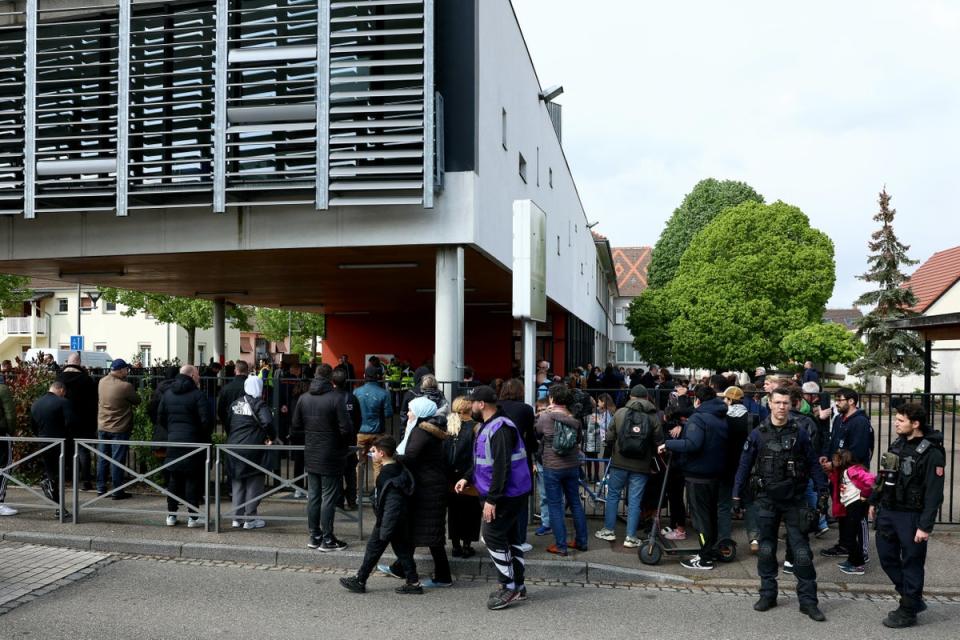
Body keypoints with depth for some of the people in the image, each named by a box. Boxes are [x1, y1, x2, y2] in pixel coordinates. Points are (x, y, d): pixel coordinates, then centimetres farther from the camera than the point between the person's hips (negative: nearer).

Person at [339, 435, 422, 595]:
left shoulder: (387, 474, -22)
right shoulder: (400, 468, 5)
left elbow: (392, 503, -25)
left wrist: (385, 529, -22)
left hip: (388, 520, -9)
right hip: (401, 520, 9)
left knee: (373, 548, 5)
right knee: (402, 549, 13)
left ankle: (359, 581, 16)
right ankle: (413, 582, 14)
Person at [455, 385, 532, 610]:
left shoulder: (500, 428, -21)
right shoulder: (488, 426, 13)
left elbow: (501, 467, -26)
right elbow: (484, 462, 24)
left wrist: (491, 499, -26)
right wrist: (468, 478, 12)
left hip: (507, 495, -10)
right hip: (507, 495, 10)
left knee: (493, 536, -8)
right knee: (508, 537, 14)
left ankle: (509, 587, 1)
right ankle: (517, 587, 23)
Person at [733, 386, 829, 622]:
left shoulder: (800, 434, -1)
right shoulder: (757, 434, -1)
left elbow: (813, 463, 4)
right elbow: (745, 465, 3)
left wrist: (822, 490, -1)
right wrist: (737, 494, 1)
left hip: (794, 499, -1)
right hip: (766, 499, 1)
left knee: (802, 551, -1)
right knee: (766, 549, 8)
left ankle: (808, 600, 7)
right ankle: (768, 594, 20)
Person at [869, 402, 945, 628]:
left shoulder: (931, 453, -15)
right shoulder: (898, 443, 9)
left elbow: (934, 493, -18)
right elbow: (883, 475, 18)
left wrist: (925, 526, -21)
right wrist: (874, 501, 20)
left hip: (910, 516, -8)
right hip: (887, 512, 8)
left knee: (911, 563, 4)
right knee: (887, 557, 15)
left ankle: (908, 611, 16)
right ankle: (913, 598, 31)